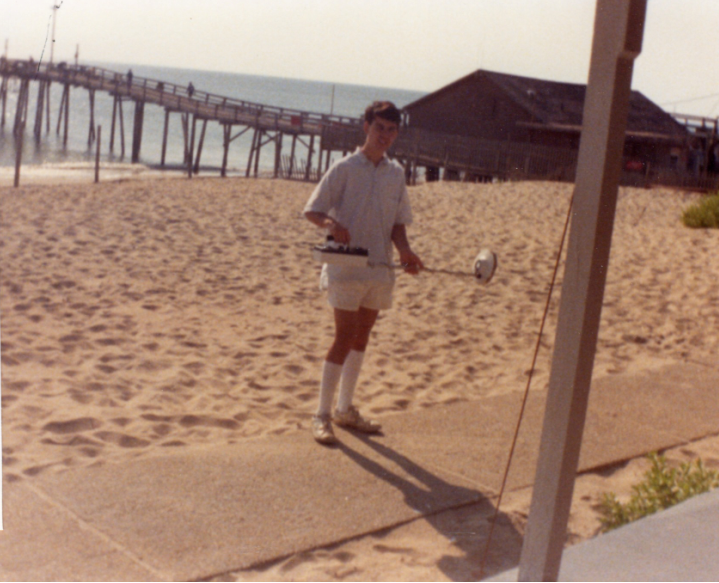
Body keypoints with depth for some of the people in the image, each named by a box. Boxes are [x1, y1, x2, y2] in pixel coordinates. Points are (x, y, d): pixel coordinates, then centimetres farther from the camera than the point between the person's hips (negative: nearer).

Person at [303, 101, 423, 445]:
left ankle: (345, 409, 26)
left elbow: (397, 222, 11)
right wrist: (330, 223, -28)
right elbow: (312, 211, -6)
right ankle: (322, 415, 2)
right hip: (346, 265, -5)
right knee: (345, 337, -8)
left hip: (379, 267, 5)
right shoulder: (345, 168, -6)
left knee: (361, 338, 12)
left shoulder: (396, 174, 8)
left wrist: (404, 250, -7)